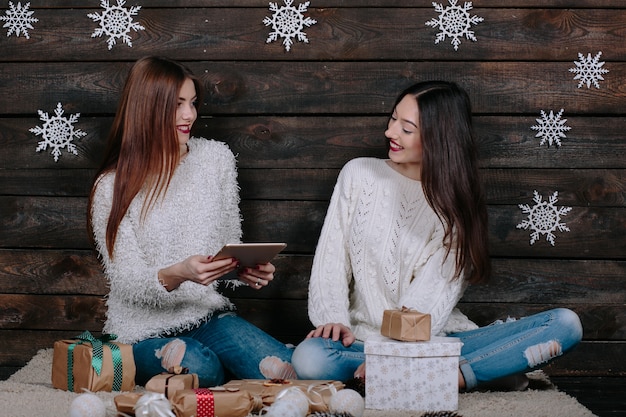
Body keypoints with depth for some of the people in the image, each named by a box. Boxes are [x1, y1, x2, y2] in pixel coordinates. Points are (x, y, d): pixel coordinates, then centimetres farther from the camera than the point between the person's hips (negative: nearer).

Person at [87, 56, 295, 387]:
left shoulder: (216, 158, 5)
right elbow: (127, 283, -11)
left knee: (286, 368, -23)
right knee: (199, 366, -37)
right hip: (144, 331, -4)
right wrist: (179, 274, -32)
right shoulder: (113, 187, -7)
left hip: (209, 315, 4)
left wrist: (247, 270, -11)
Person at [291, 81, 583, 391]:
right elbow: (331, 258, 5)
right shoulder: (359, 174, 7)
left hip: (436, 338, 0)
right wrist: (334, 319, -14)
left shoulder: (455, 202, 2)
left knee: (565, 324, -19)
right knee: (309, 358, -37)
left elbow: (436, 293, -10)